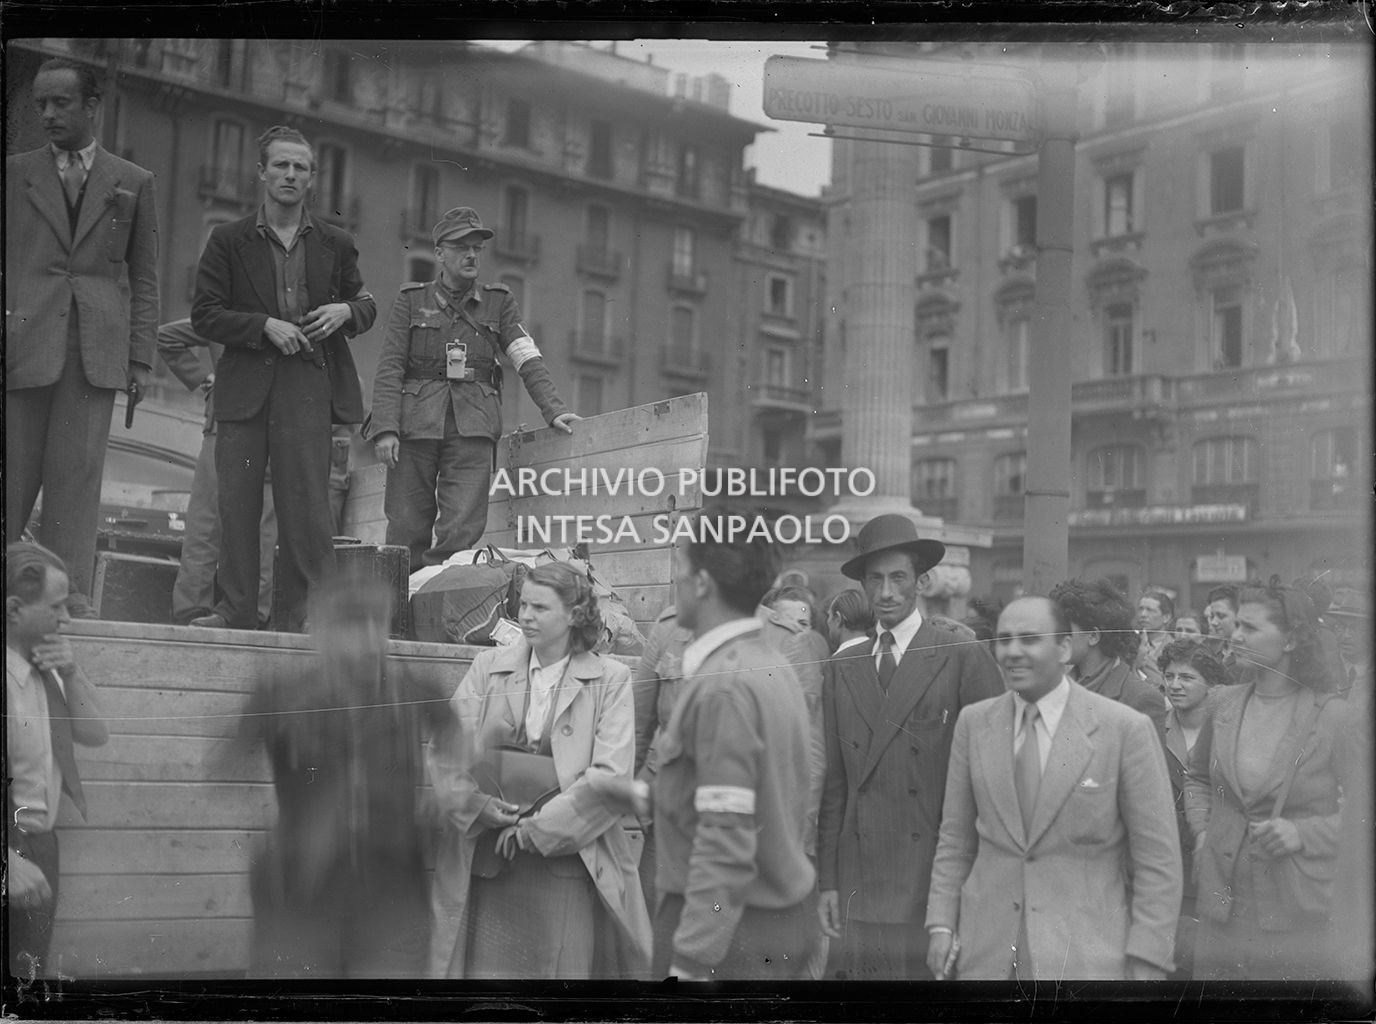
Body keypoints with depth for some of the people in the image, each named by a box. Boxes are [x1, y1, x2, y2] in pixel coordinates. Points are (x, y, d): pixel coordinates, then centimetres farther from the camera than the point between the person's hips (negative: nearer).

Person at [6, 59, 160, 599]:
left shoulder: (133, 183, 13)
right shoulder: (13, 174, 12)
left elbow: (144, 276, 11)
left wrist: (141, 357, 3)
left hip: (96, 351, 0)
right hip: (22, 345, 0)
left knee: (76, 480, -2)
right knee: (11, 478, -2)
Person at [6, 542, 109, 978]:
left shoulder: (43, 666, 6)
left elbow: (96, 734, 13)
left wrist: (71, 673, -3)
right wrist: (11, 862, -27)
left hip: (41, 843, 8)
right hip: (13, 848, -8)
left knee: (34, 969, 15)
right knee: (19, 970, -4)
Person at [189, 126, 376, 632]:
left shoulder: (335, 244, 12)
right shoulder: (229, 240, 7)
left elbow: (365, 302, 22)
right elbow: (204, 314, 2)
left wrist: (346, 311, -1)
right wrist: (265, 326, -11)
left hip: (309, 386, 0)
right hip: (244, 388, 0)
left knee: (307, 505, -3)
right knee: (237, 504, 2)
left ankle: (305, 617, 5)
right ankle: (236, 613, 11)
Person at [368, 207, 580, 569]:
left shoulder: (499, 303, 15)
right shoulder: (411, 301, 11)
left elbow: (528, 359, 3)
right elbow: (389, 367, 4)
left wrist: (553, 410, -12)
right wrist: (385, 428, -9)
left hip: (472, 429, 1)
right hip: (416, 425, 0)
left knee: (463, 529, -11)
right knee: (407, 530, -1)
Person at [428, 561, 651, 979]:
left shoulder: (610, 679, 0)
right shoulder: (488, 667, 9)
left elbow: (612, 776, -8)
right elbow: (447, 750, 4)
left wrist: (538, 829, -12)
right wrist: (476, 804, -13)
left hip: (568, 863, -2)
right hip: (486, 863, 2)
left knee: (565, 967, 2)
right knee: (486, 966, 4)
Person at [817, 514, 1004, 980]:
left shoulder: (965, 658, -1)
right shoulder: (843, 668, 12)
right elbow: (834, 784, 12)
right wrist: (827, 881, 8)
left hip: (936, 882, -3)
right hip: (860, 885, 4)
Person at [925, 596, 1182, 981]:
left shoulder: (1126, 728, -7)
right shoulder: (973, 722, 6)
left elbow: (1157, 858, -5)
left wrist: (1145, 963, -8)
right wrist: (941, 924, 4)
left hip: (1087, 957, -3)